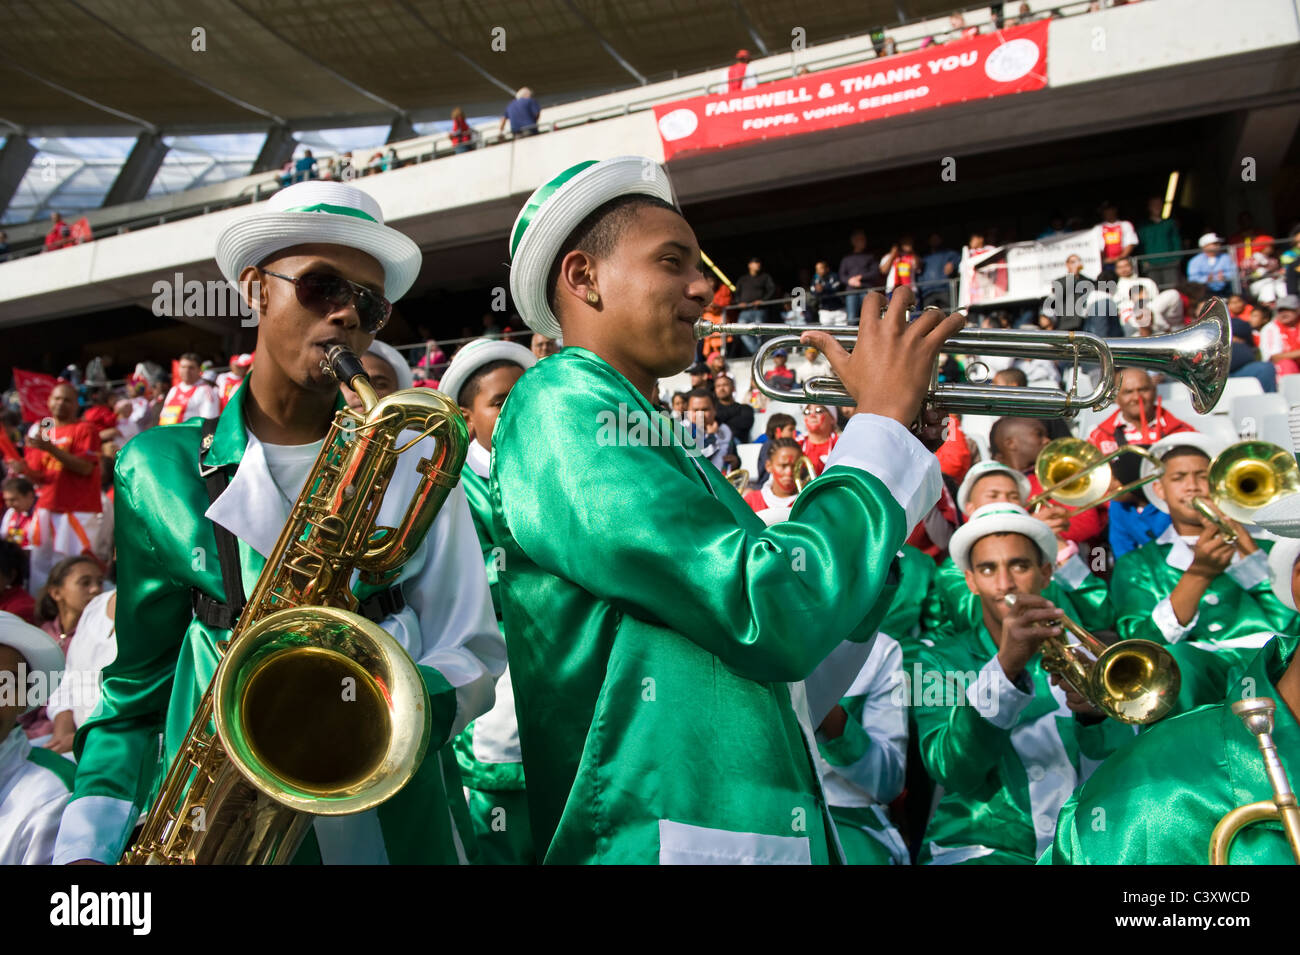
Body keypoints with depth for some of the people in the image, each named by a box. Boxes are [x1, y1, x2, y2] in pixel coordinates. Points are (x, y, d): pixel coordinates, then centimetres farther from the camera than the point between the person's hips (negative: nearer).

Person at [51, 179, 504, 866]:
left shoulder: (414, 464, -1)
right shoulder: (159, 470, 1)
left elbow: (474, 659, -1)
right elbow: (138, 682, 6)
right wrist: (90, 843, -5)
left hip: (394, 822, 0)